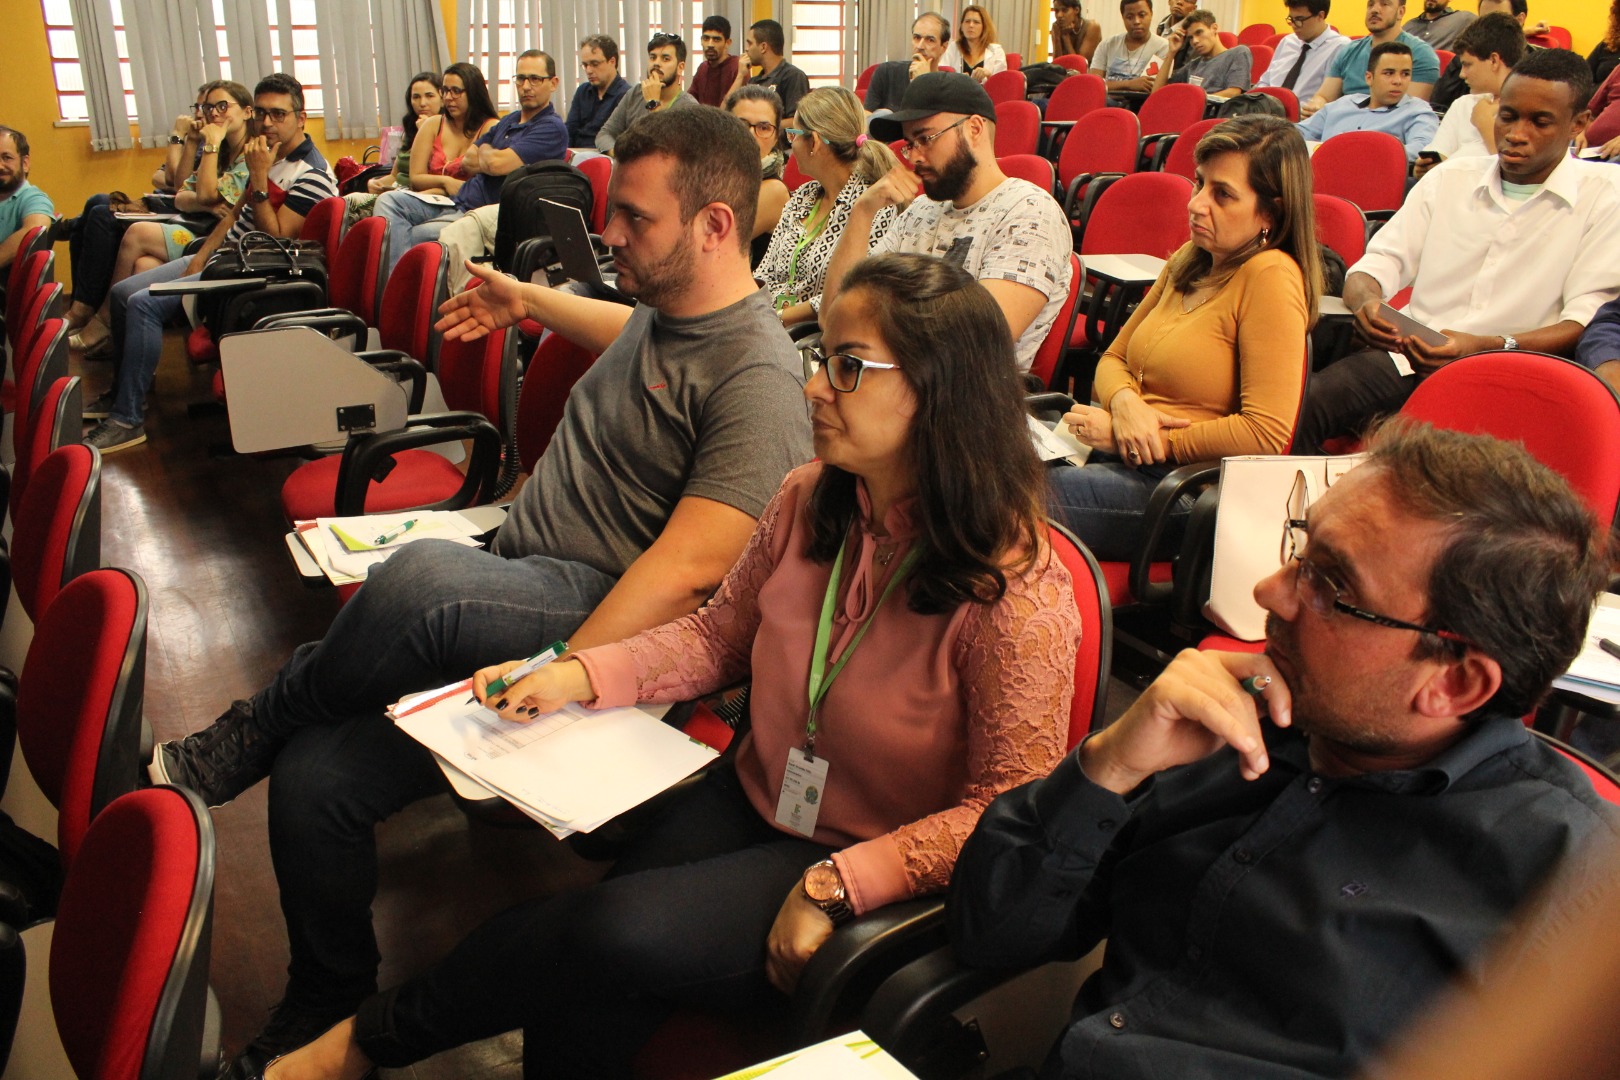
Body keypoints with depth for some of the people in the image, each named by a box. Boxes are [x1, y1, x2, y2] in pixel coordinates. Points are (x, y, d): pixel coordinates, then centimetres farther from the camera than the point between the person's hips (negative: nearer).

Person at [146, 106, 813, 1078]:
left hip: (613, 624, -9)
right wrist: (529, 300, 49)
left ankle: (237, 745, -8)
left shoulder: (758, 377, -16)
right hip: (515, 598, 9)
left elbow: (687, 570, -25)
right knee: (317, 775, -6)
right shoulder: (665, 305, 13)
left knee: (423, 579, -37)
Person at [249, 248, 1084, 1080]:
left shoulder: (1016, 591, -22)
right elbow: (719, 635, 10)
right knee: (591, 997, -20)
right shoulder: (809, 501, -4)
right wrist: (579, 676, -4)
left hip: (875, 870, -5)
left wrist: (835, 887, -23)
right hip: (750, 803, 5)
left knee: (622, 930, -25)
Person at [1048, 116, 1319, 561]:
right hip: (1116, 456, 8)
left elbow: (1266, 434, -17)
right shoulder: (1189, 260, 14)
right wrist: (1124, 403, -4)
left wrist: (1155, 441, -13)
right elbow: (1114, 357, 20)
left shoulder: (1271, 276, -11)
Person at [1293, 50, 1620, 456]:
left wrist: (1488, 347, -23)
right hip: (1407, 357, 3)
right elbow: (1382, 261, 12)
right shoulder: (1450, 176, 18)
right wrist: (1367, 301, -14)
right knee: (1298, 404, -27)